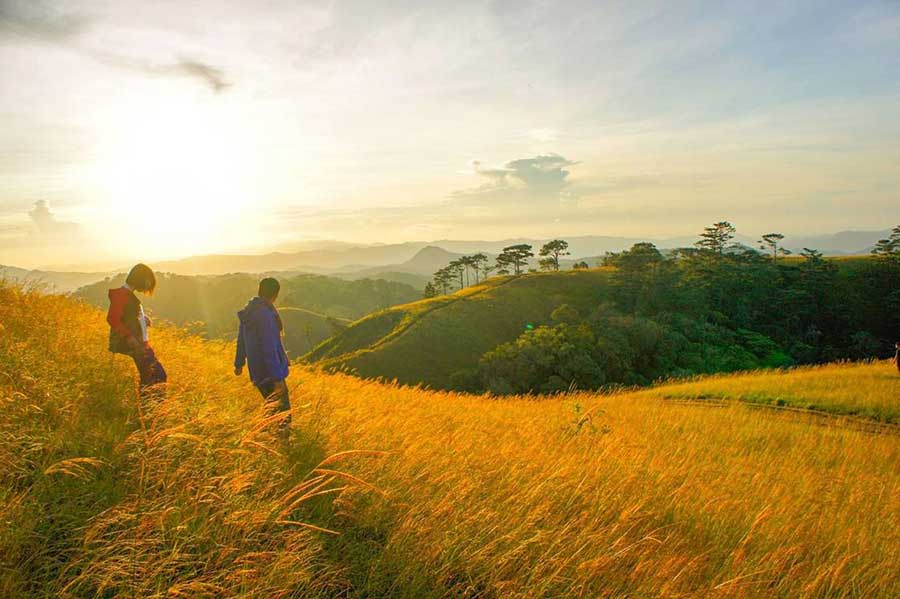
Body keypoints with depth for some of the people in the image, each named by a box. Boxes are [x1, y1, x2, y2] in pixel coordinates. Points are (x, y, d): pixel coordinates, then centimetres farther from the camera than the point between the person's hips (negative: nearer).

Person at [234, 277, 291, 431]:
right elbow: (269, 348, -24)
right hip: (269, 372, -9)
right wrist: (277, 377, -22)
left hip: (256, 370, 10)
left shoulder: (248, 311, 8)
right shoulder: (266, 315, -21)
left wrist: (239, 363, 29)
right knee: (283, 412, -3)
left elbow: (241, 340, 18)